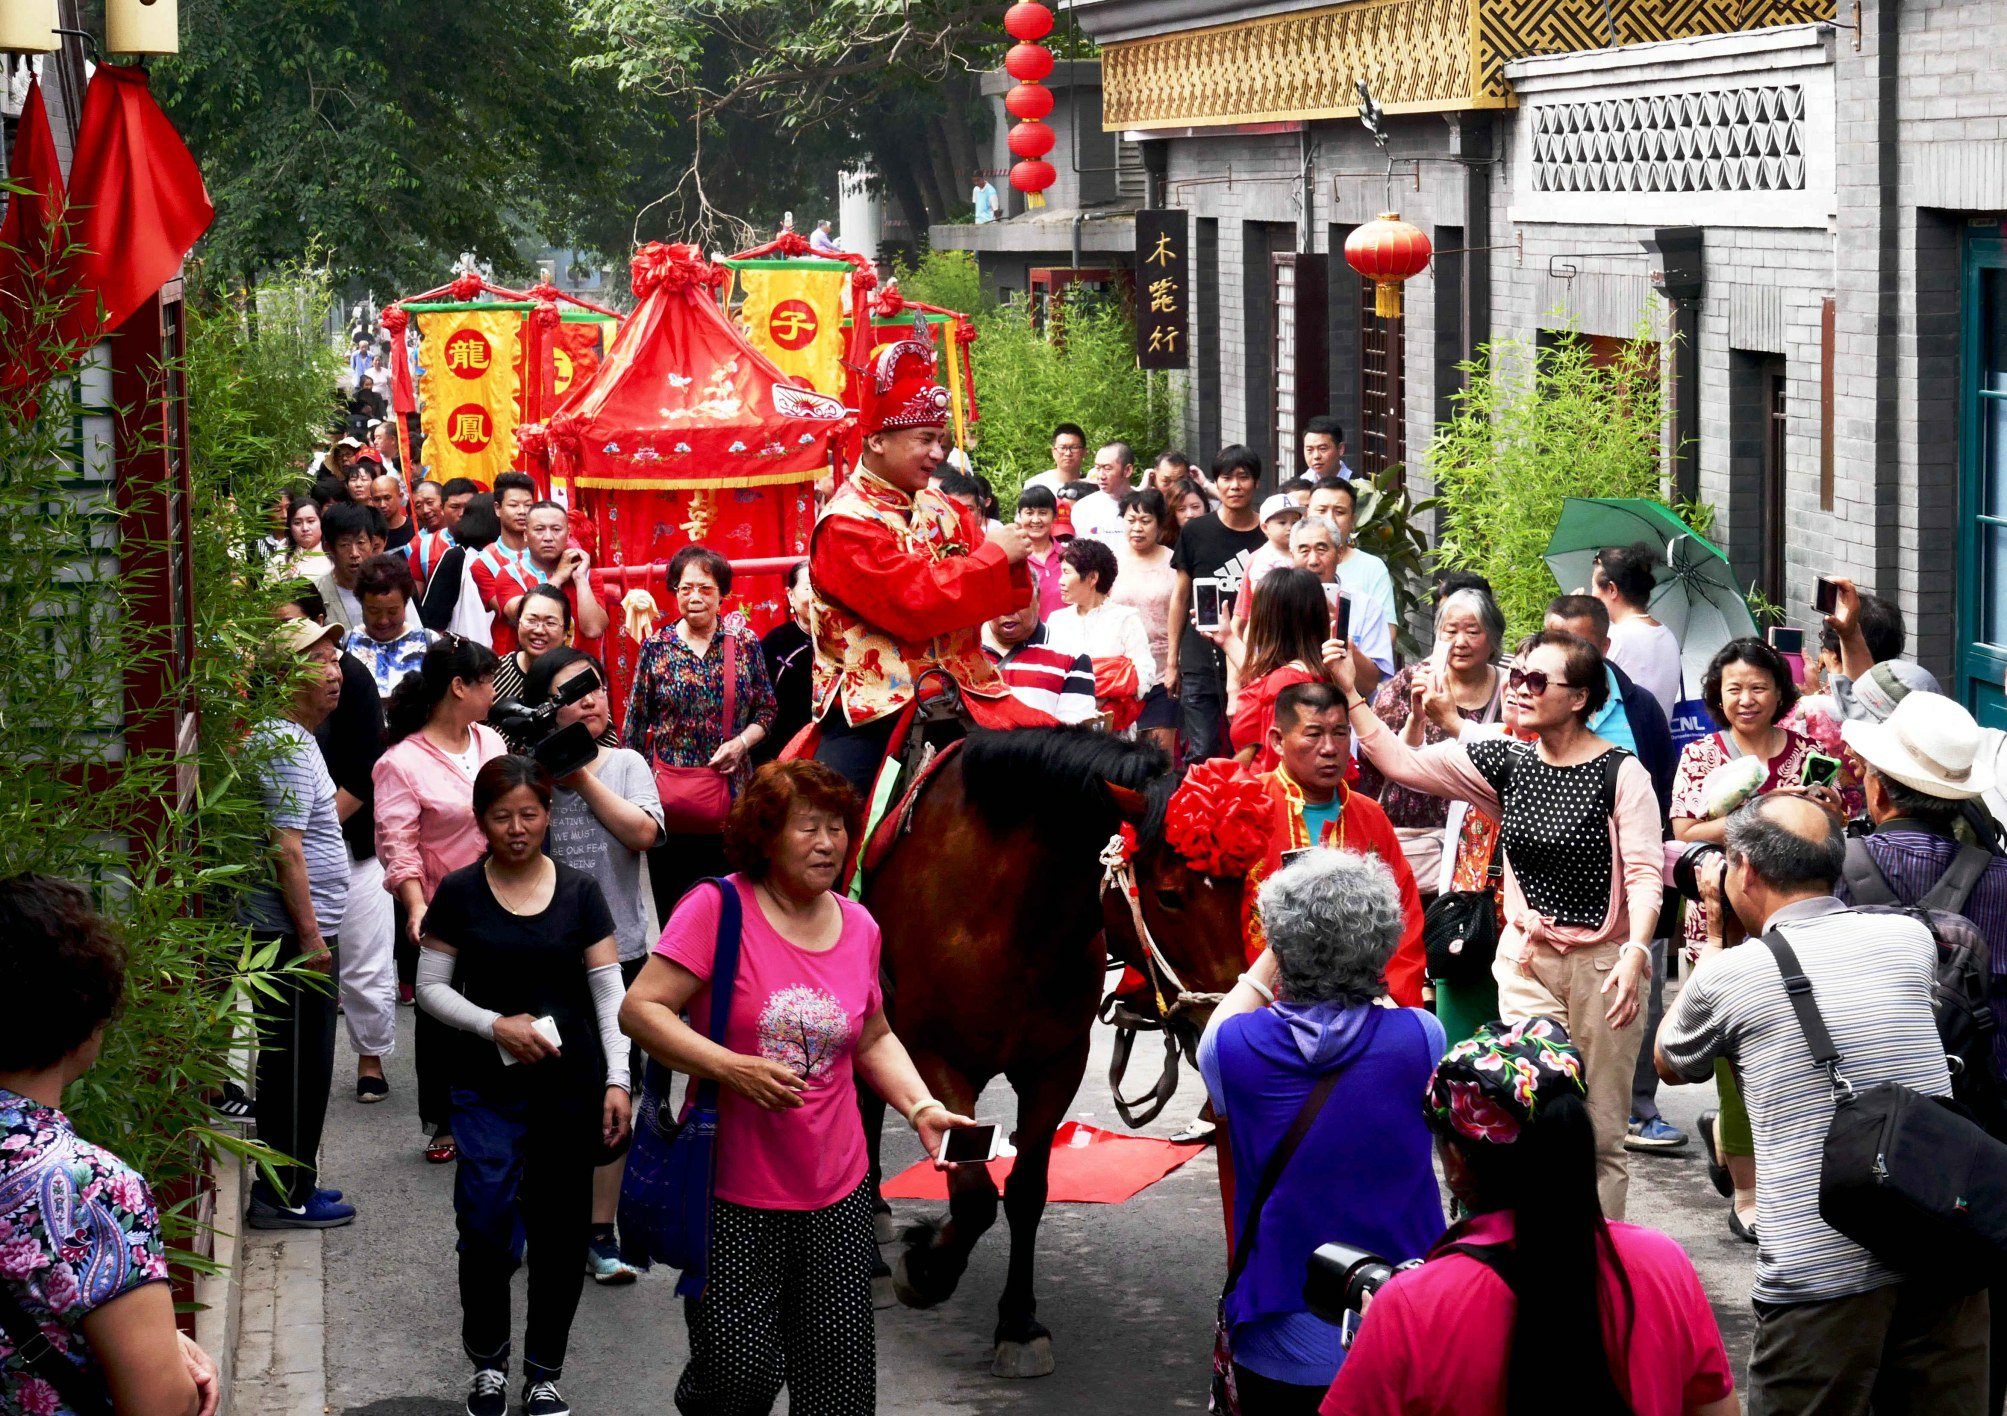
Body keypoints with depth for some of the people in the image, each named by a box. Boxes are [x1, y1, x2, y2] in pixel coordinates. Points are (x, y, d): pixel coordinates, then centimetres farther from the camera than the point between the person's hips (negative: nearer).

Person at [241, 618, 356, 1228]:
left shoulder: (295, 739, 17)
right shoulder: (285, 745, -16)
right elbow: (285, 847, -22)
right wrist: (311, 935, -21)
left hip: (298, 933, 11)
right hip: (295, 934, -11)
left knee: (292, 1065, 15)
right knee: (298, 1067, -4)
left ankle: (288, 1184, 23)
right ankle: (285, 1196, 1)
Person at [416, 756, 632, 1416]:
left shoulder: (579, 891, 3)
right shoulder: (460, 892, 1)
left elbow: (609, 992, 4)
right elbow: (432, 987, 4)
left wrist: (617, 1080, -5)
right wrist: (495, 1024, -11)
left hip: (570, 1087, 1)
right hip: (487, 1087, -1)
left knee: (560, 1231, 4)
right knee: (488, 1228, -10)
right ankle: (488, 1363, 11)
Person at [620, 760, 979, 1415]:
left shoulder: (858, 926, 9)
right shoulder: (717, 907, -9)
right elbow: (640, 1009, -13)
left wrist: (921, 1107, 5)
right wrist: (733, 1070, -23)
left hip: (838, 1192, 5)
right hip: (734, 1193, -5)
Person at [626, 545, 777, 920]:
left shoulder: (745, 643, 2)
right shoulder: (657, 646, 2)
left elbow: (766, 709, 8)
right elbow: (636, 720, 7)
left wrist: (742, 742, -10)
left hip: (729, 787, 0)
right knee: (667, 894, 0)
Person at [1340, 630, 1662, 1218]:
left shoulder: (1620, 772, -8)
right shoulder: (1505, 763, 5)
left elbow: (1645, 874, -14)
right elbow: (1402, 762, 4)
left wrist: (1634, 952, -28)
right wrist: (1349, 692, -2)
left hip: (1602, 964, -3)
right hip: (1527, 958, 3)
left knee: (1601, 1132, 3)